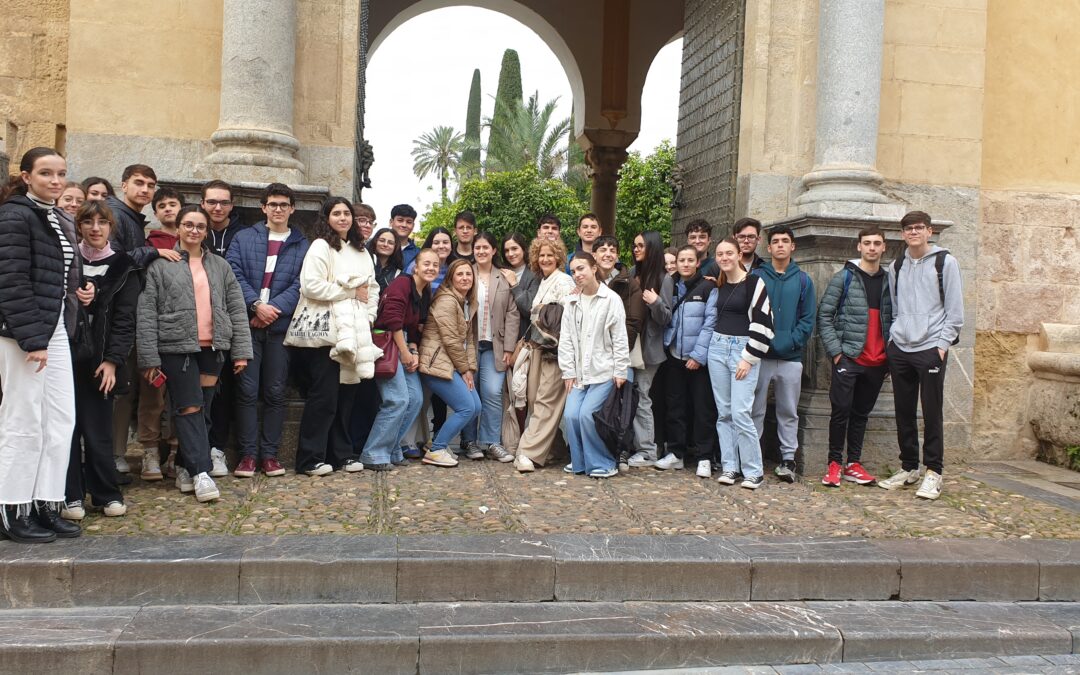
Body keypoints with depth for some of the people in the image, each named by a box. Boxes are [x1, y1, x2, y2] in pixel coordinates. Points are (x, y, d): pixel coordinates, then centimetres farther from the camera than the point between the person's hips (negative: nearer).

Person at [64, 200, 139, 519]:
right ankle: (71, 495, 8)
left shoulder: (123, 268, 5)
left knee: (97, 429, -1)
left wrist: (112, 359, -8)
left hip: (99, 358, -1)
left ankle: (107, 493, 10)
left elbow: (125, 319, 0)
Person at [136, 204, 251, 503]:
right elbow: (146, 314, -3)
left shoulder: (220, 266, 12)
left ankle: (185, 467, 19)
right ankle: (200, 472, -6)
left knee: (202, 409, 7)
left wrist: (241, 350, 1)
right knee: (189, 408, -7)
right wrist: (149, 358, -9)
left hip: (212, 347, 4)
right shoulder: (160, 265, 2)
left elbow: (237, 309, 10)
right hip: (177, 347, -4)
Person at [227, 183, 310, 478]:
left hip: (281, 326, 0)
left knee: (275, 392, 4)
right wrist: (256, 305, -13)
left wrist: (274, 309, -13)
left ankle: (270, 453, 10)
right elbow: (234, 274, -1)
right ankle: (248, 453, 4)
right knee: (247, 390, -1)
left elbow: (300, 285, 0)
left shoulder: (302, 246, 10)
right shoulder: (244, 238, 10)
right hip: (247, 324, 0)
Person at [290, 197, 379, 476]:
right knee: (324, 395, -6)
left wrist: (368, 317, 6)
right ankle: (310, 458, 2)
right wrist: (351, 292, -9)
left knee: (347, 393, 8)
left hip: (355, 334, 6)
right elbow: (310, 286, -16)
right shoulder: (321, 246, -4)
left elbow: (373, 288, 22)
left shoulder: (361, 251, 18)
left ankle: (342, 453, 18)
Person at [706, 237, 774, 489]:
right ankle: (729, 467, 13)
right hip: (717, 348, 6)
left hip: (743, 350, -6)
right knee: (723, 412, 6)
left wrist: (748, 358, -14)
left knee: (740, 412, -11)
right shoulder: (718, 286, 12)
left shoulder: (753, 282, -7)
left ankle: (754, 471, -1)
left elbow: (763, 322, -12)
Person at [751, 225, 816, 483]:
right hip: (760, 355, -1)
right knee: (755, 410, 4)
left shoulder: (803, 280, 7)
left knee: (789, 412, 7)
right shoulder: (756, 276, 4)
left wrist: (789, 343, -11)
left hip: (791, 357, 1)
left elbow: (808, 319, 1)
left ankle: (788, 458, 14)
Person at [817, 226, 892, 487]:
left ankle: (853, 464, 18)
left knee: (862, 414, 11)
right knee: (841, 412, -4)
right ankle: (835, 463, 7)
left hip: (877, 362, 4)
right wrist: (836, 351, -10)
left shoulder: (888, 281, 11)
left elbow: (892, 319, 14)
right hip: (848, 358, -4)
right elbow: (824, 316, -3)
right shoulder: (844, 278, -1)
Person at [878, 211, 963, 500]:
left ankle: (933, 472, 5)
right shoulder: (896, 267, 14)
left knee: (932, 413, -2)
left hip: (931, 349, -4)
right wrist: (891, 340, 7)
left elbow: (955, 309, -2)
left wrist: (942, 344, -9)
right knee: (904, 412, 8)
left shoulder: (944, 262, 0)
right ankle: (909, 467, 19)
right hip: (899, 349, 4)